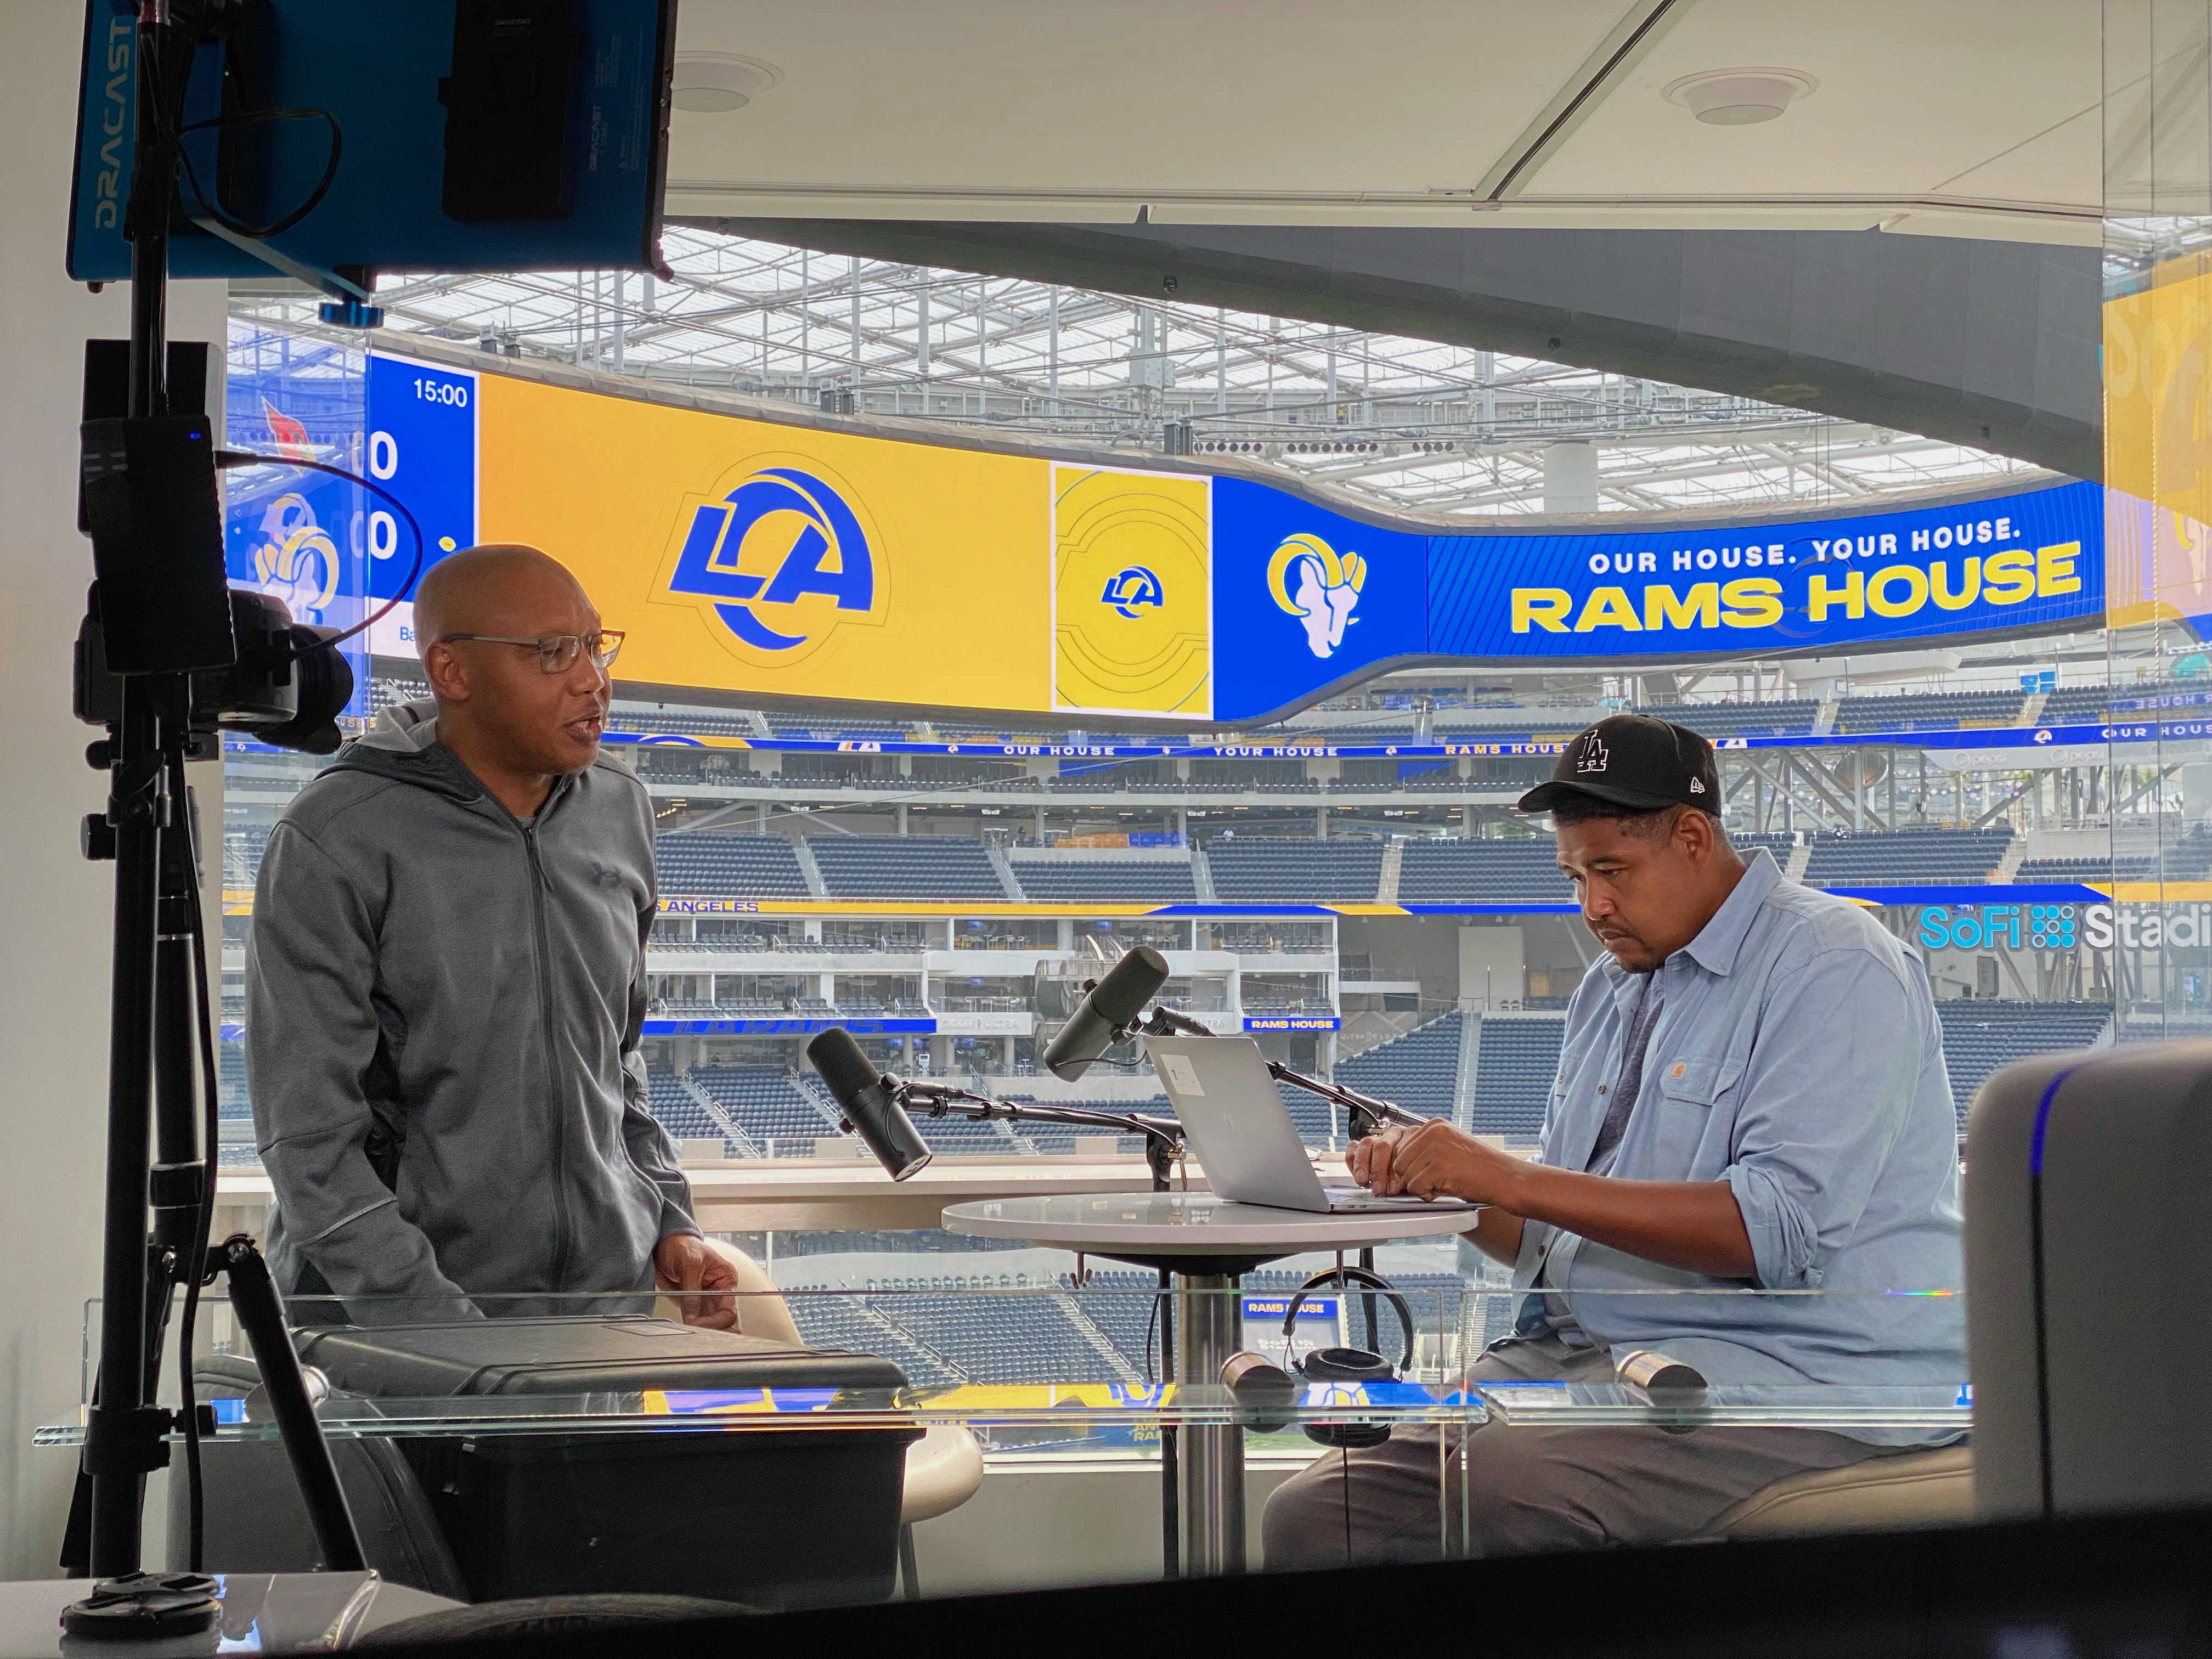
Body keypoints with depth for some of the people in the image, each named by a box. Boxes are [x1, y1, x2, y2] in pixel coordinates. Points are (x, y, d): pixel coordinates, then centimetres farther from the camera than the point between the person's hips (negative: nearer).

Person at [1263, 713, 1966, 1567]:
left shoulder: (1835, 969, -8)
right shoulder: (1611, 987, 19)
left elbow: (1782, 1231, -21)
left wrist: (1514, 1178, -21)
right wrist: (1440, 1184, -1)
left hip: (1795, 1368, -7)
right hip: (1577, 1353, 8)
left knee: (1503, 1482, -33)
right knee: (1315, 1511, -13)